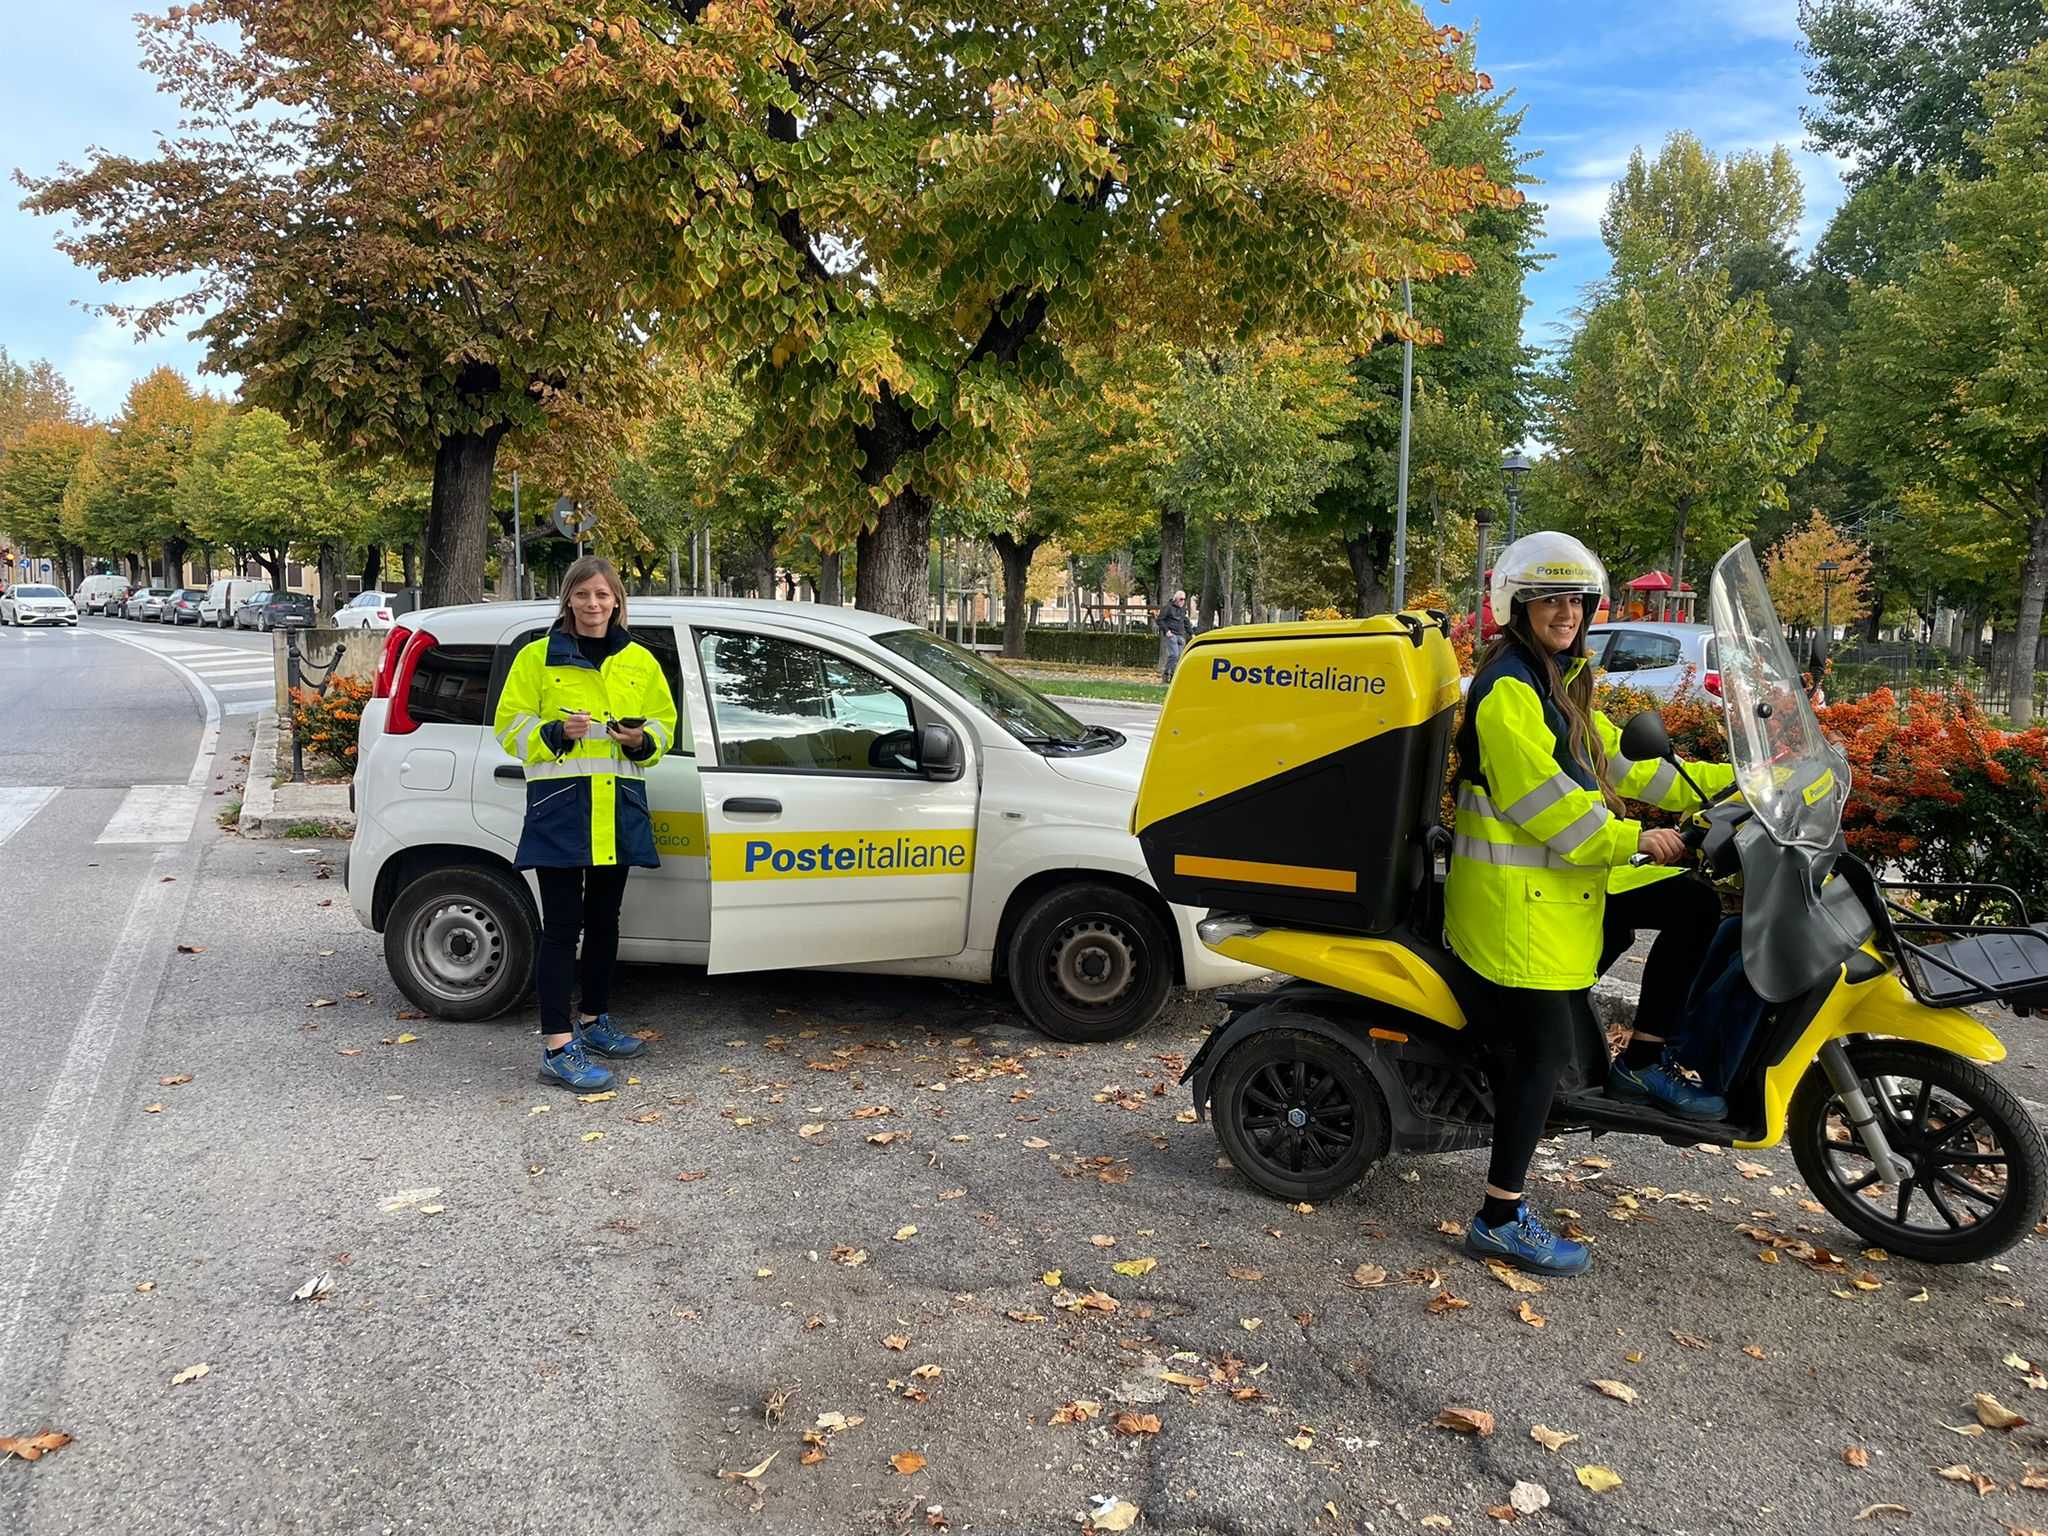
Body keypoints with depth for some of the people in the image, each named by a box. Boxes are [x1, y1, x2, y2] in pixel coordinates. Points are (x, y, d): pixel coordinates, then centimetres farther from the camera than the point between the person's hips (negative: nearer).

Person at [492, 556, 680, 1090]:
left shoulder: (639, 661, 11)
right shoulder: (537, 657, 1)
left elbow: (663, 725, 16)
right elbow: (510, 726, 0)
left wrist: (642, 740, -6)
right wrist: (555, 733, -18)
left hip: (619, 808, 5)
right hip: (559, 805, -4)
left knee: (604, 919, 16)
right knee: (562, 924, -7)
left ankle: (593, 1020, 32)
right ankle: (557, 1046, -5)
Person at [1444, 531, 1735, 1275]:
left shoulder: (1561, 685, 17)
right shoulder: (1508, 689, -15)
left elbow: (1620, 764, 18)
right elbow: (1545, 799, -20)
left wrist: (1729, 784, 14)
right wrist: (1633, 840, -12)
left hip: (1557, 890, 10)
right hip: (1516, 900, -10)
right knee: (1539, 1052, -6)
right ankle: (1501, 1219, 1)